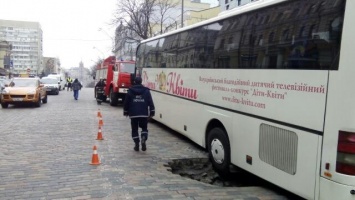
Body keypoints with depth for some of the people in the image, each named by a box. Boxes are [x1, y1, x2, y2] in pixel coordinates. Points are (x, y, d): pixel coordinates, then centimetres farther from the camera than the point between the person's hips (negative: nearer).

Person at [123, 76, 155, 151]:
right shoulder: (146, 91, 2)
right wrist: (152, 111, 5)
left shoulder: (130, 91, 2)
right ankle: (143, 139, -12)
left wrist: (126, 111, 17)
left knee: (134, 129, 10)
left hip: (133, 114, 0)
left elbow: (126, 102, 6)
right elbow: (150, 102, 0)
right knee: (144, 128, 14)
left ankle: (136, 144, 6)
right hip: (144, 114, 0)